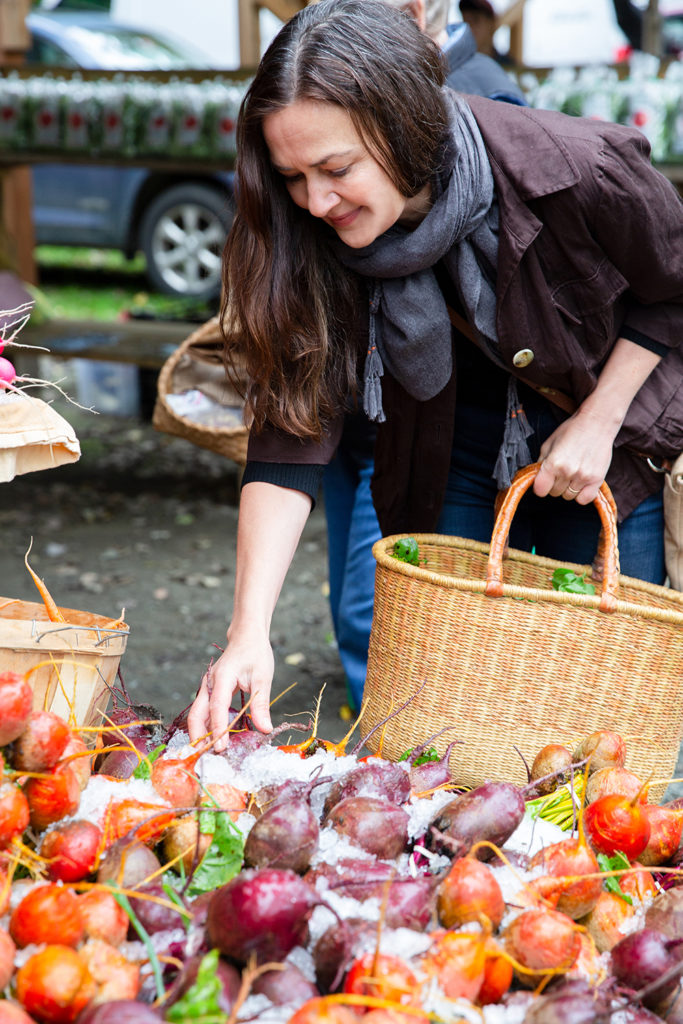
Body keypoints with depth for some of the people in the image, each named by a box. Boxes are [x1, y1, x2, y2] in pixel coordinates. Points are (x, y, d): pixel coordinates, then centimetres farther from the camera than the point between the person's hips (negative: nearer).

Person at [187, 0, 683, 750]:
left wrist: (598, 421, -17)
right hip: (452, 457, 2)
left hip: (611, 449, -2)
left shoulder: (579, 170, -32)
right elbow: (291, 436, -27)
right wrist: (250, 630, -37)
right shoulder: (314, 242, -25)